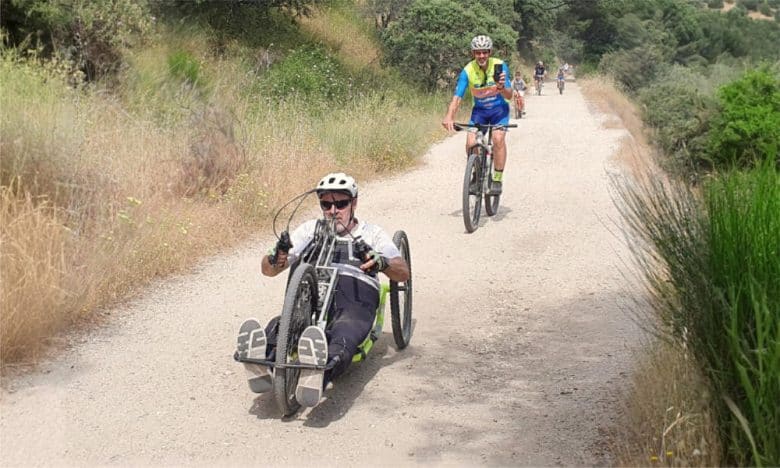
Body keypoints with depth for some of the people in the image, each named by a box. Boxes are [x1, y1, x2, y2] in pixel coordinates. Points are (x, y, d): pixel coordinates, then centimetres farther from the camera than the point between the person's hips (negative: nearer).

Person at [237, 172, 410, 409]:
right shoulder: (310, 229, 30)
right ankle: (262, 364, -63)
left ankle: (316, 377, -70)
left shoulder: (371, 233, 26)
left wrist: (381, 262, -15)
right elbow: (268, 270, 21)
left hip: (355, 299, -2)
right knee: (279, 326, -35)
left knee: (342, 339, -40)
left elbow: (403, 273, 10)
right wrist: (276, 259, -6)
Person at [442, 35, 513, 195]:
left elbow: (509, 95, -19)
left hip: (499, 109, -1)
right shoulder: (468, 71, -17)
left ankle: (497, 180, -15)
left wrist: (501, 88, -42)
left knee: (498, 138, -27)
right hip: (479, 110, 1)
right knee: (471, 142, -18)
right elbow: (457, 97, -25)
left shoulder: (500, 66, -18)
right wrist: (449, 117, -43)